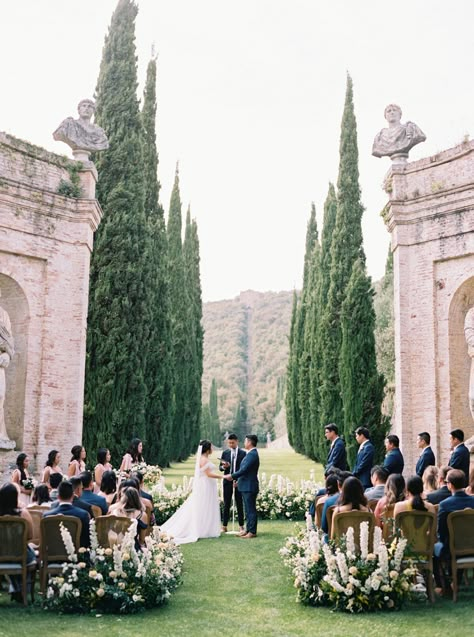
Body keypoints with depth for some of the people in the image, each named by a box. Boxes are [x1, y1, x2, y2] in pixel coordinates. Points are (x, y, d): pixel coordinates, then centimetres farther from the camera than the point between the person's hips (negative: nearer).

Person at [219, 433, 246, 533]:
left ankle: (241, 526, 10)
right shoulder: (225, 453, 8)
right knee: (226, 505, 3)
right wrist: (223, 467, -15)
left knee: (240, 505, 4)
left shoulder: (243, 453, -1)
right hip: (227, 481, 2)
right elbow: (220, 467, 9)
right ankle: (224, 526, 7)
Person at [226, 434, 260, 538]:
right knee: (248, 509, 15)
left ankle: (252, 532, 1)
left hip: (249, 487, -10)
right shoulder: (251, 454, 14)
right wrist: (238, 481, 20)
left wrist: (232, 476, -14)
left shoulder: (252, 454, -19)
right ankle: (248, 529, 22)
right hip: (246, 486, 10)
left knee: (251, 509, -4)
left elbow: (244, 470, -23)